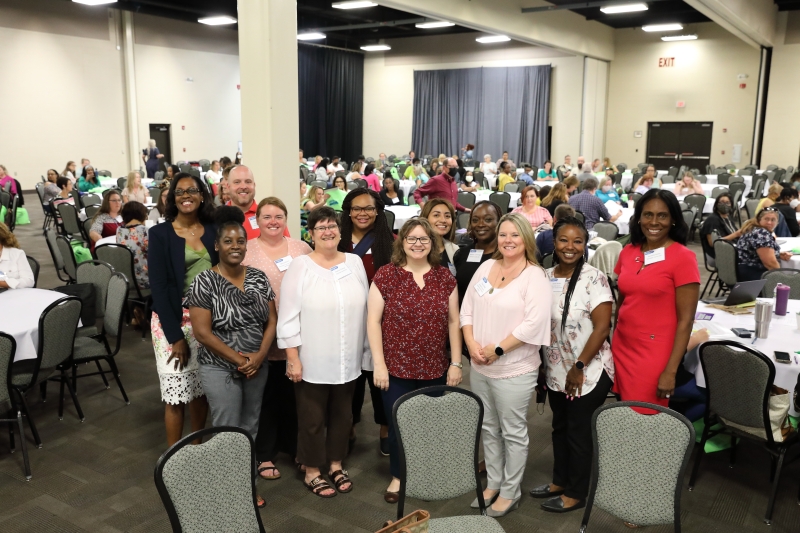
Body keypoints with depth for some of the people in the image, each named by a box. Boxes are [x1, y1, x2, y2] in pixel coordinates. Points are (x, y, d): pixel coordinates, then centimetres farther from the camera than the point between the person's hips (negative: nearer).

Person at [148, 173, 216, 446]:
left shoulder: (213, 230, 4)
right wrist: (176, 336, -13)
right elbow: (158, 287, -9)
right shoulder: (160, 233, -5)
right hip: (173, 321, -3)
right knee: (176, 393, 0)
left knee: (201, 388, 12)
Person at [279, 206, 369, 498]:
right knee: (313, 418, 9)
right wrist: (293, 358, -13)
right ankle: (312, 473, 26)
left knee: (342, 414, 17)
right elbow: (288, 316, -11)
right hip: (312, 361, -4)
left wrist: (367, 350, 9)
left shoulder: (355, 262, 3)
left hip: (348, 360, 4)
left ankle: (336, 465, 35)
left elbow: (365, 308, 8)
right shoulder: (300, 265, -9)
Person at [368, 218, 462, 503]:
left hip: (435, 369, 2)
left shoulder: (445, 277, 3)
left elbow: (453, 322, 6)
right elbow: (373, 321, -6)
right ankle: (398, 477, 31)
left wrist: (456, 363, 2)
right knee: (398, 424, 9)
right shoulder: (386, 275, -6)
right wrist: (379, 364, -10)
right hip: (396, 368, -2)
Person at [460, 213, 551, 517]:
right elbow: (467, 309, 7)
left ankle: (510, 492, 25)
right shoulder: (486, 267, 6)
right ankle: (492, 484, 36)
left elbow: (534, 324, -22)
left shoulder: (535, 276, -13)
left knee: (513, 432, 8)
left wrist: (497, 349, -19)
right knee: (488, 428, 19)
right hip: (479, 368, 6)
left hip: (514, 370, -6)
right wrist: (472, 344, -8)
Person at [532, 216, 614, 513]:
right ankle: (560, 480, 40)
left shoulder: (594, 279, -16)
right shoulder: (544, 277, 2)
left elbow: (602, 327, -17)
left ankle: (576, 493, 26)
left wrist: (579, 367, -17)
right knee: (560, 428, 21)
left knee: (579, 433, 9)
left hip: (588, 373, -6)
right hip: (556, 372, 6)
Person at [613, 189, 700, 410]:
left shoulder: (683, 258, -11)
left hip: (655, 354, -5)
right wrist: (612, 343, 11)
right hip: (622, 348, 5)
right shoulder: (628, 252, 5)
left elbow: (686, 319, -12)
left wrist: (671, 370, -14)